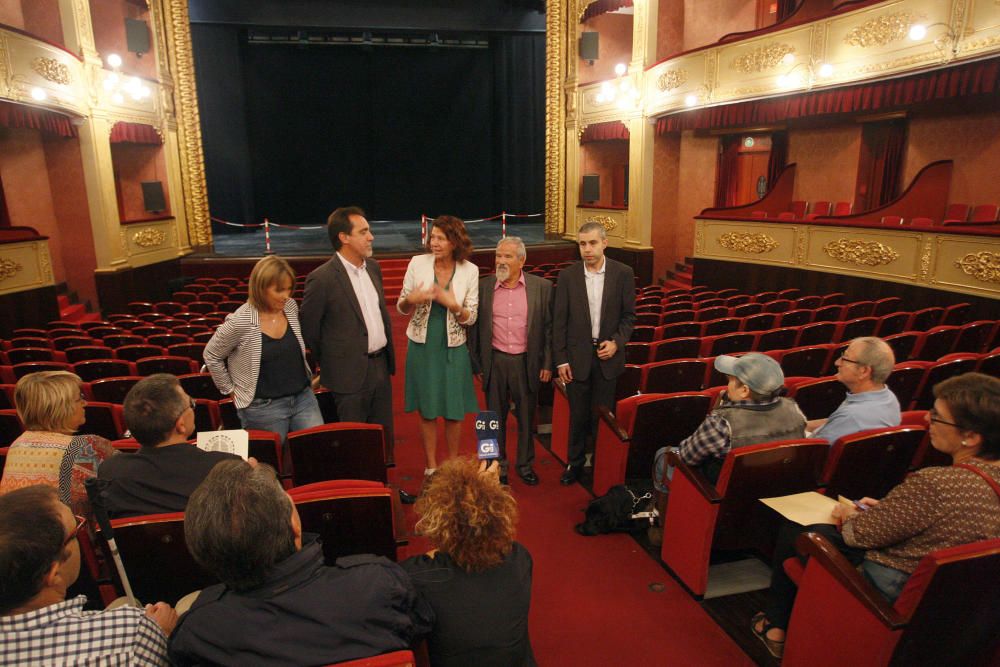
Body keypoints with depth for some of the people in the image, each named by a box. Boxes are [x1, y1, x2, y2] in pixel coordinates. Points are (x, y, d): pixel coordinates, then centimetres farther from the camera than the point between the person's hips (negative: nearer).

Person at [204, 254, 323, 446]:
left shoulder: (291, 307, -1)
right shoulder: (240, 322, -16)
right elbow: (211, 356, -2)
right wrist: (230, 390, 2)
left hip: (303, 396, 5)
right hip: (264, 407, -4)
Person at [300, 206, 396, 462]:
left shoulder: (373, 267, 5)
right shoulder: (322, 279, -17)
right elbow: (307, 328, -8)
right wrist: (327, 364, 2)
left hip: (381, 364, 7)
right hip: (350, 372, -6)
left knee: (384, 435, 16)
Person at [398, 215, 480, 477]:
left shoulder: (469, 270, -7)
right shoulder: (418, 263, -6)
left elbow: (470, 318, -4)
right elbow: (401, 308, 2)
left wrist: (452, 304, -23)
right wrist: (411, 300, -21)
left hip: (453, 347, 0)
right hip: (422, 345, 0)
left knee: (454, 410, 9)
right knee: (427, 409, 10)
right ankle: (431, 466, 27)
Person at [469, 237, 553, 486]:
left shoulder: (542, 287, -3)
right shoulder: (483, 287, -2)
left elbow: (548, 327, 0)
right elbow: (474, 328, 2)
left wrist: (547, 363, -2)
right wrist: (476, 364, 1)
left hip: (527, 362, 0)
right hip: (495, 362, 0)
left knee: (526, 418, 13)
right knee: (496, 418, 12)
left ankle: (525, 464, 32)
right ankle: (498, 466, 29)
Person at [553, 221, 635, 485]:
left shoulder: (623, 274, -3)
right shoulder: (567, 275, -3)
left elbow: (628, 315, 4)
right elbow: (559, 320, -1)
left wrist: (617, 342, -12)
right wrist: (560, 359, -4)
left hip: (608, 356, 0)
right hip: (577, 357, 0)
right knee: (578, 416, 10)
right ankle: (575, 463, 27)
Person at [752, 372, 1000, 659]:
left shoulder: (933, 485, -35)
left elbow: (859, 534, -20)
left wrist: (850, 514, 1)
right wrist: (885, 507, 8)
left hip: (892, 590, -8)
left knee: (793, 532, 12)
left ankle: (775, 627, 31)